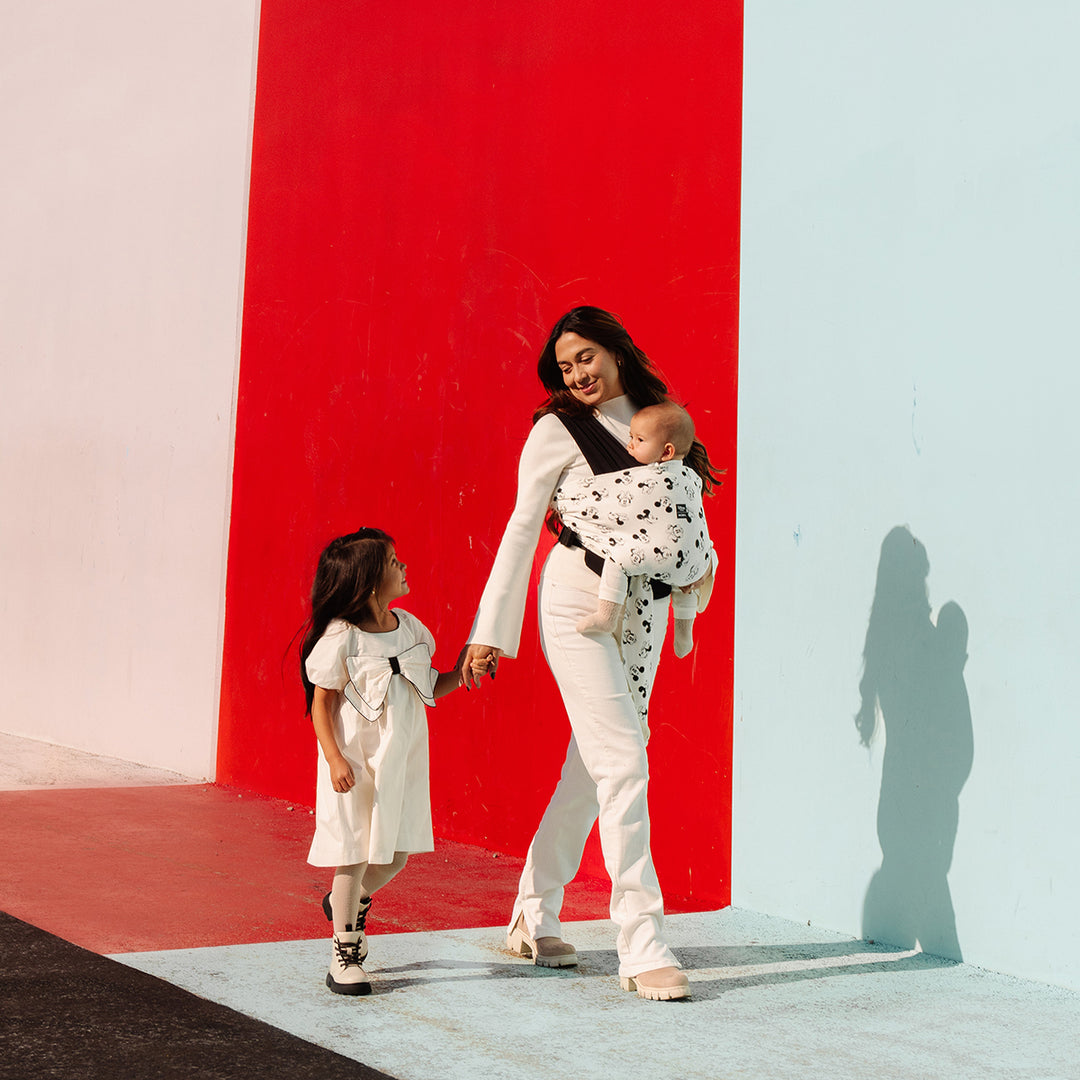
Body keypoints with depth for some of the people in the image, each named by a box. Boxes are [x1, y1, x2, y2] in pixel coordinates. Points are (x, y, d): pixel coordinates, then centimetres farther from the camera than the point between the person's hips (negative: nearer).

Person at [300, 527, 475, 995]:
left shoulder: (411, 628, 5)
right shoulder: (341, 638, -15)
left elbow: (427, 688, 15)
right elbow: (321, 704, -12)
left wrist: (462, 673, 0)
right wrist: (335, 758, -20)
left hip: (400, 761, 6)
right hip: (355, 763, -6)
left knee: (395, 854, 11)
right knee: (354, 854, 1)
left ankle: (349, 902, 42)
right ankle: (344, 955, 16)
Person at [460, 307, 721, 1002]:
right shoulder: (557, 430, -3)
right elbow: (522, 528, -3)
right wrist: (490, 630, -5)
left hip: (644, 606, 6)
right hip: (579, 602, -5)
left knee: (592, 765, 9)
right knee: (624, 762, -12)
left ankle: (535, 915, 23)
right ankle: (643, 946, -8)